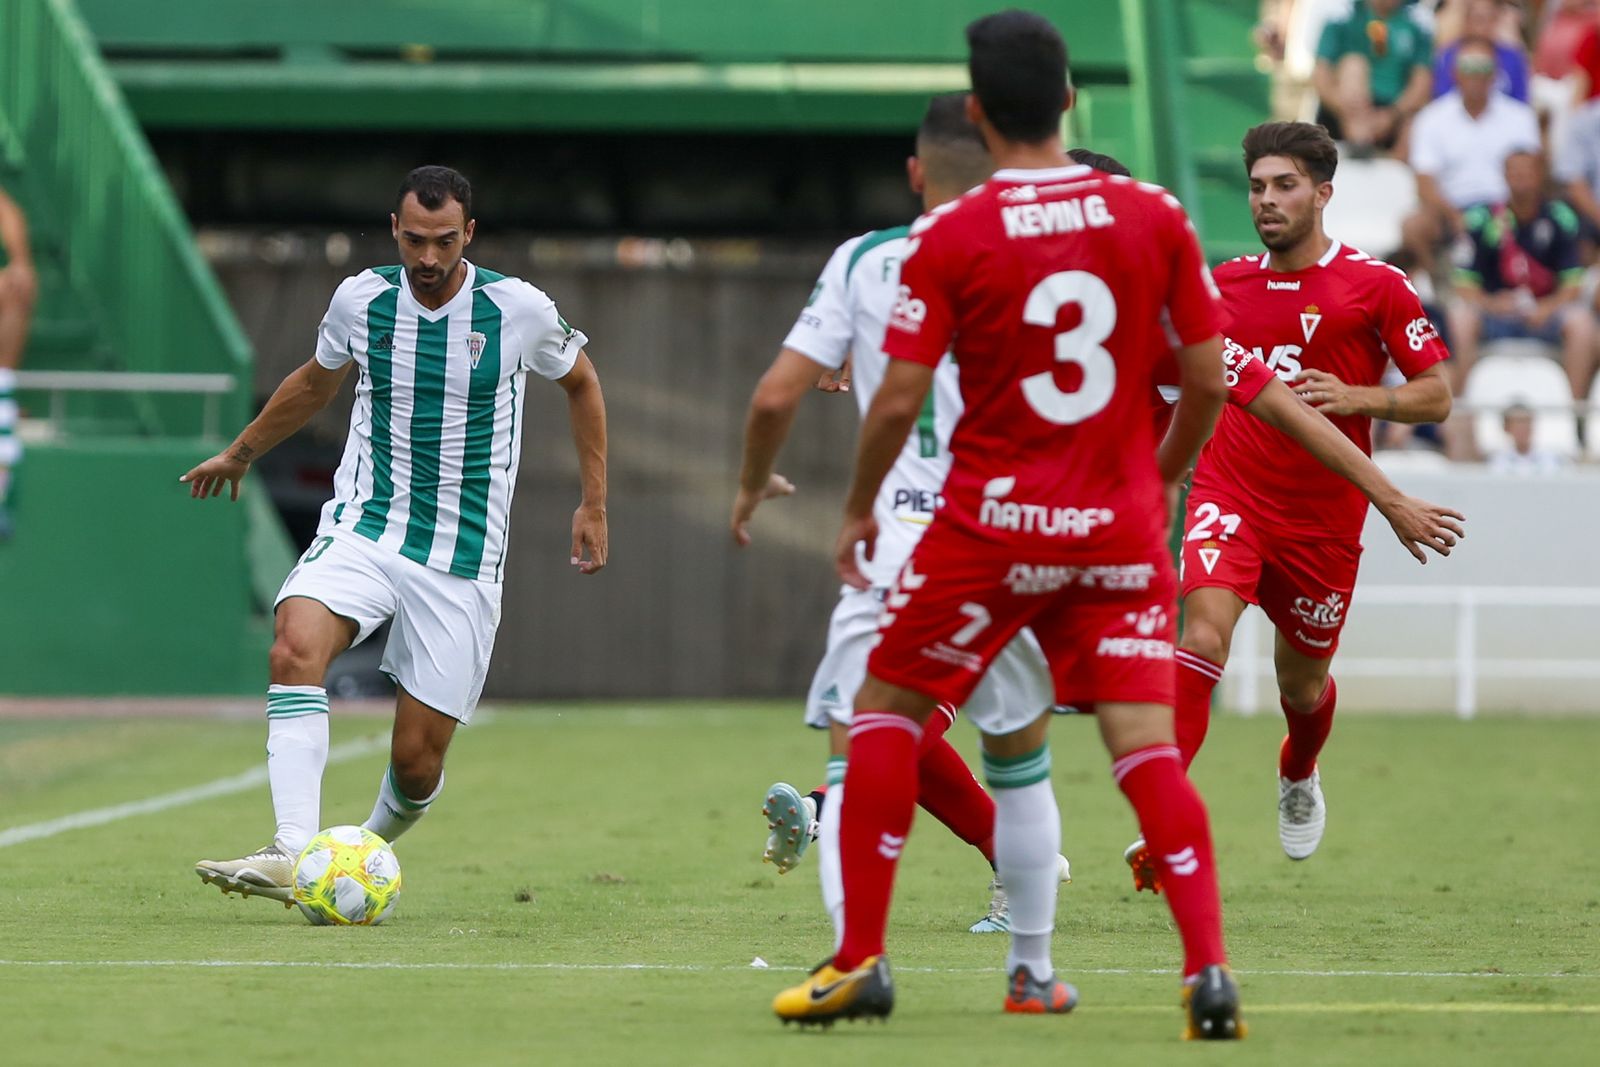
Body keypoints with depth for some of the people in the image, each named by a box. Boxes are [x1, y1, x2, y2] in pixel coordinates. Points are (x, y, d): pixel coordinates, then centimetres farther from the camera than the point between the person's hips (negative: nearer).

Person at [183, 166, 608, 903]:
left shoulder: (517, 309, -7)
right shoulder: (360, 300, -1)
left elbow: (581, 383, 13)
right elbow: (317, 380, 22)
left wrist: (593, 505, 10)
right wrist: (241, 453, 34)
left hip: (463, 555, -1)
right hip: (363, 529, 1)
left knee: (417, 758, -4)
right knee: (296, 645, -31)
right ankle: (293, 856, -38)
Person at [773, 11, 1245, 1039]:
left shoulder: (950, 236, -8)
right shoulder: (1156, 218, 0)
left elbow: (898, 401, -8)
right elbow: (1208, 381, 3)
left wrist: (858, 509, 8)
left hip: (991, 525, -2)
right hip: (1120, 529, 2)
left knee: (886, 711, 13)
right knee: (1147, 747, 1)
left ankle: (862, 960, 9)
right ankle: (1209, 966, -14)